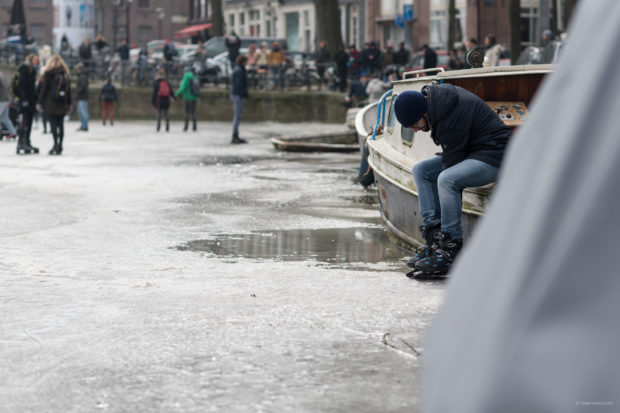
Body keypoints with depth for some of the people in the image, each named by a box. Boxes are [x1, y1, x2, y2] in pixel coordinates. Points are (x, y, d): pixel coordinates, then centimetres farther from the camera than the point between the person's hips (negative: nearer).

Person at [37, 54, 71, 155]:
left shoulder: (48, 74, -2)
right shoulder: (65, 74, 9)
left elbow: (44, 89, -4)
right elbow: (69, 90, 11)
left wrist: (41, 102, 1)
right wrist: (68, 104, 16)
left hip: (51, 103, -4)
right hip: (62, 104, 4)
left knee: (53, 124, -6)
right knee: (60, 124, 6)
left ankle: (56, 145, -14)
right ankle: (60, 146, 6)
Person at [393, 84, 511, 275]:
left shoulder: (453, 114, -28)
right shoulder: (434, 96, 2)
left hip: (493, 155, -11)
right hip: (469, 151, 11)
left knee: (447, 180, -32)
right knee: (421, 170, 3)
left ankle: (451, 249, -22)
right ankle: (435, 239, -4)